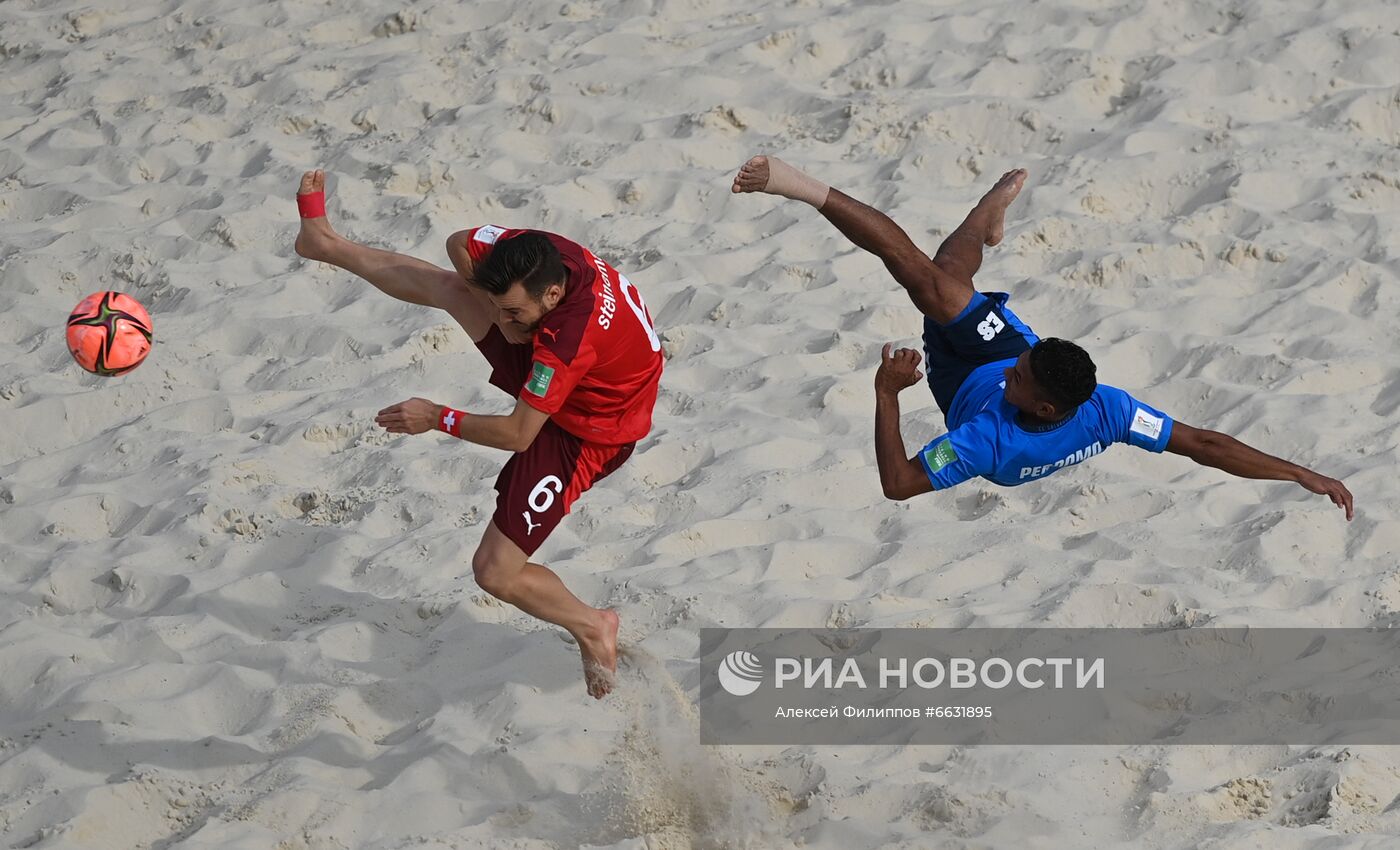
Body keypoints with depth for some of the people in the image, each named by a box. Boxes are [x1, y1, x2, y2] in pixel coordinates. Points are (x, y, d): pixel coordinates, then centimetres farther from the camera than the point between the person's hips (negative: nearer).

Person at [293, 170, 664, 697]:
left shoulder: (569, 340, -43)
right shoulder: (536, 252, -22)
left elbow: (518, 434, -33)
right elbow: (460, 244, -2)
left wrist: (439, 418, -25)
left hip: (581, 435, -8)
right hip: (552, 384, 8)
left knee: (496, 573, -9)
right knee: (445, 286, 8)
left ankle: (591, 627, 17)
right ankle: (325, 242, 29)